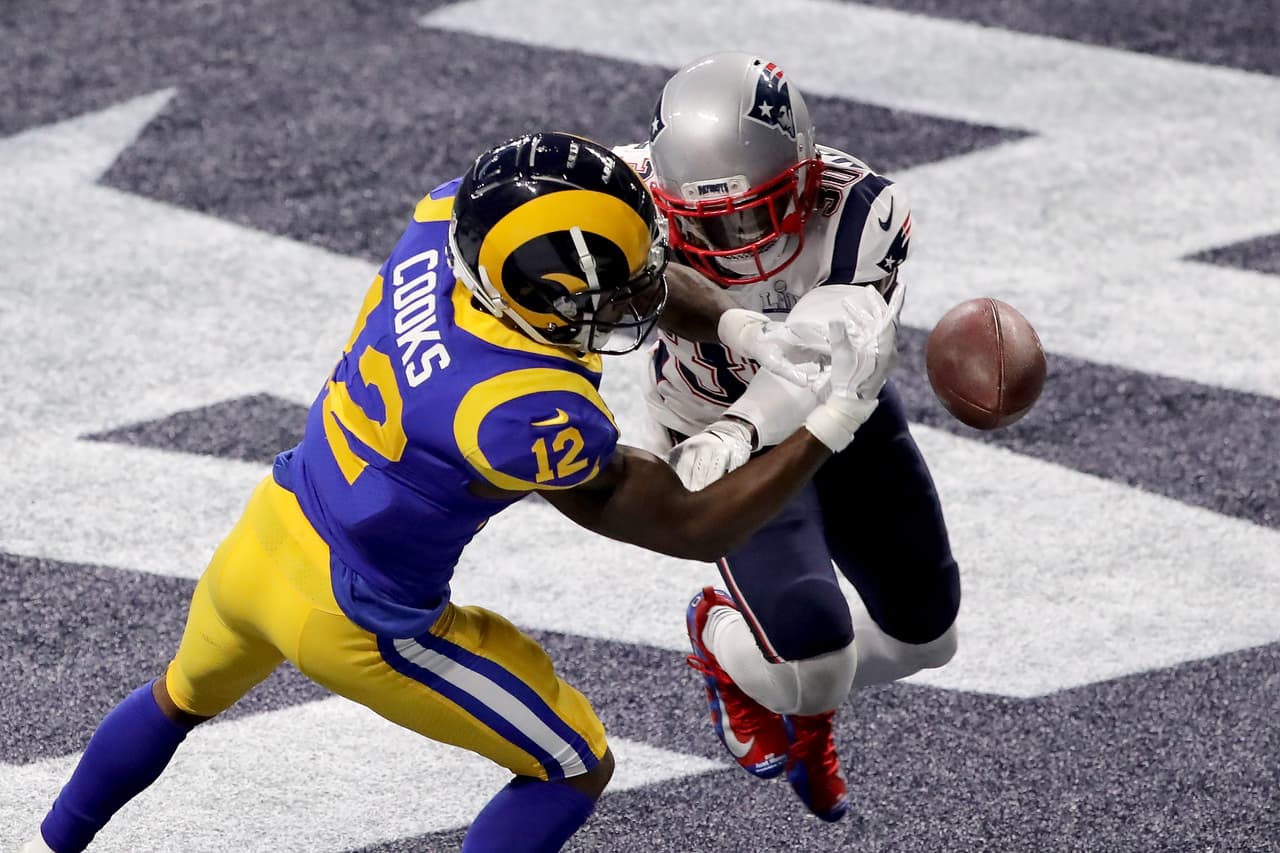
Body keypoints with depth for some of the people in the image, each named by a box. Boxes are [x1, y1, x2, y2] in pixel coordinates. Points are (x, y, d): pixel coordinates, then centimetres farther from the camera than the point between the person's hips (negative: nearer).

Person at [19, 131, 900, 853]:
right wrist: (836, 419, -22)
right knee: (574, 769, 12)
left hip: (265, 532, 7)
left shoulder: (447, 218, -19)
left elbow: (633, 274, -3)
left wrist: (742, 326, -20)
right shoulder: (531, 417, -37)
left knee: (184, 695, 37)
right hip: (350, 624, -7)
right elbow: (693, 528, -23)